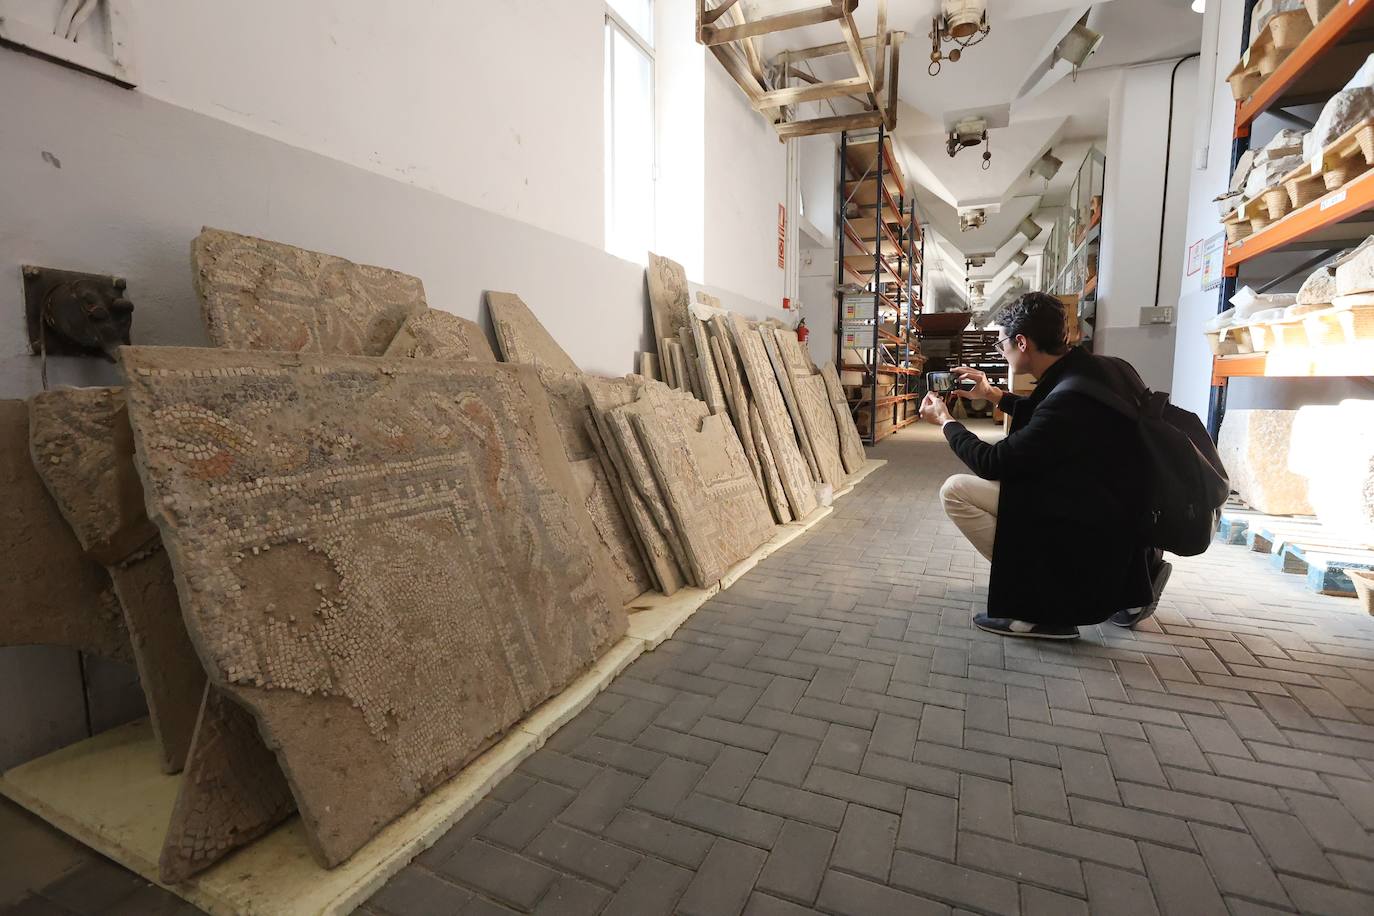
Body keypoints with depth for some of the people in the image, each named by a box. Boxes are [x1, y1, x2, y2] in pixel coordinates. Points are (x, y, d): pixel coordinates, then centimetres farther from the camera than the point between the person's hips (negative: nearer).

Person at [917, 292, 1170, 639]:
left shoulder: (1070, 396, -28)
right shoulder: (1106, 368, 0)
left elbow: (993, 463, -18)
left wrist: (946, 421, -3)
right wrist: (993, 395, 22)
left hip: (1094, 527, -9)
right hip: (1127, 512, 9)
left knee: (956, 490, -13)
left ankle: (1040, 606, -4)